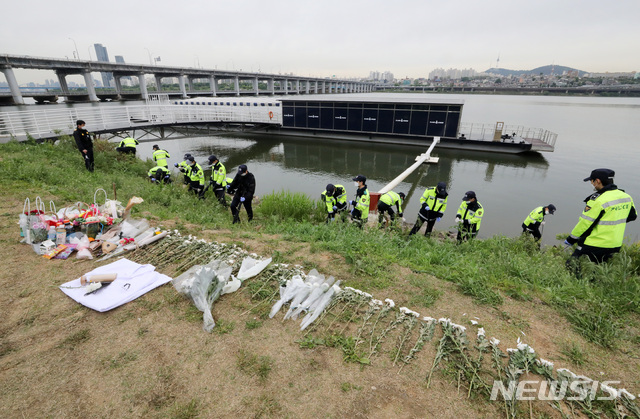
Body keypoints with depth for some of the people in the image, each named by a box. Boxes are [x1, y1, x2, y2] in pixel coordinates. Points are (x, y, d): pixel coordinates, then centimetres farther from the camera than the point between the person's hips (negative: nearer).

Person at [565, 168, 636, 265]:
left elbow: (585, 223, -17)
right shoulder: (626, 196, 5)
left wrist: (571, 239, -7)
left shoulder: (598, 200, -21)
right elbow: (633, 216, 20)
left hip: (594, 246, -8)